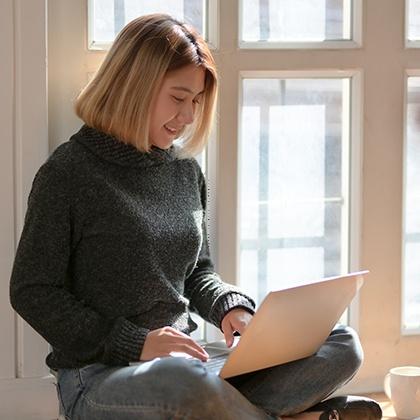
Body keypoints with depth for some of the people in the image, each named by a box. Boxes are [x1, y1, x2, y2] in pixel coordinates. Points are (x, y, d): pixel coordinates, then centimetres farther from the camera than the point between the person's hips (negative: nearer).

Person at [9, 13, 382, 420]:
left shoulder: (186, 171, 13)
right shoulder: (69, 172, -7)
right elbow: (31, 292, -8)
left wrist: (231, 308, -2)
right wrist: (134, 343, -17)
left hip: (185, 362, 6)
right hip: (98, 377, -6)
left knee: (341, 345, -9)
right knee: (185, 383, -41)